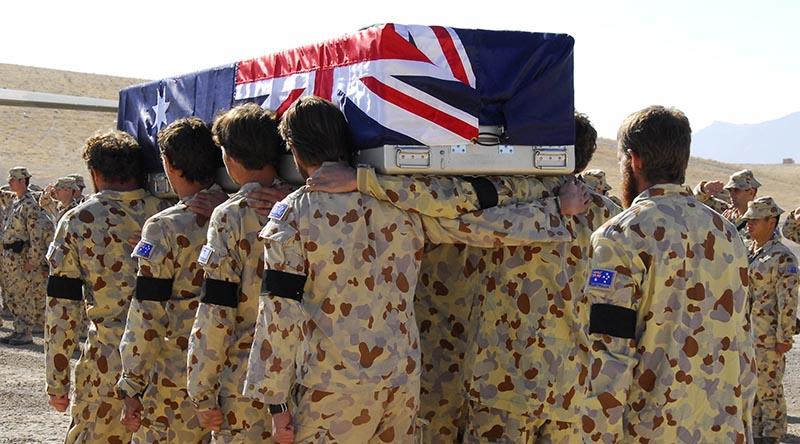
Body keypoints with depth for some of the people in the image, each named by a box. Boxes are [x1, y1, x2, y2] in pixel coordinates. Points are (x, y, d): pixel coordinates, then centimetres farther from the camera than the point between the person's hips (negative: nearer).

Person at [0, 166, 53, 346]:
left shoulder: (30, 205, -14)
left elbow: (37, 234, -18)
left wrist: (32, 259, -19)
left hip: (21, 257, -9)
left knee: (23, 296, -4)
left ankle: (26, 333, 1)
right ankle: (19, 330, 22)